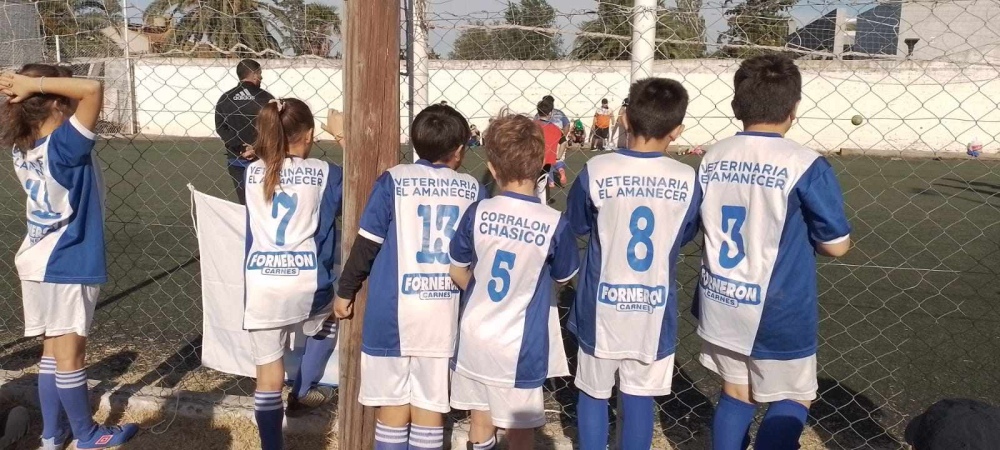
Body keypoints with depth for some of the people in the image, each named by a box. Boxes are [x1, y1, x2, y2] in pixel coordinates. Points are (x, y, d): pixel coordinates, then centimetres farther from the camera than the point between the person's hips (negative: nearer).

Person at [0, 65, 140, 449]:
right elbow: (93, 89, -31)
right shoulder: (63, 146, -21)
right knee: (69, 353, 4)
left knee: (53, 349, 17)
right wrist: (35, 83, -23)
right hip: (66, 264, -8)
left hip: (37, 260, 8)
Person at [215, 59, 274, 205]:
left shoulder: (225, 98, 3)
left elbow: (220, 128, -4)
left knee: (244, 202, 9)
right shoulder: (265, 98, -7)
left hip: (236, 158, 3)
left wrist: (241, 147, -9)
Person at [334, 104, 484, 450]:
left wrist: (346, 290, 10)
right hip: (445, 312, 1)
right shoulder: (473, 189, 3)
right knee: (430, 407, 10)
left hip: (394, 310, -1)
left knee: (393, 405, 10)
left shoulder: (394, 179, -3)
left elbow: (366, 244, -2)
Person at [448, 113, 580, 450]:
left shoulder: (477, 213, -10)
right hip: (518, 347, -3)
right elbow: (564, 278, 0)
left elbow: (458, 272, 3)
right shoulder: (554, 224, -17)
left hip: (475, 340, 3)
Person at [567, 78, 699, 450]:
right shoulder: (687, 179, -8)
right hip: (654, 310, 1)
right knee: (639, 397, 14)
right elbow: (684, 237, 7)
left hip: (602, 305, -1)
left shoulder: (596, 171, -13)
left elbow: (577, 226, 3)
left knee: (594, 393, 16)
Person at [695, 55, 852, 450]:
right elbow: (837, 245, -7)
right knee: (794, 399, 16)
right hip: (778, 310, -5)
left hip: (721, 303, 5)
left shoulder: (712, 158, -1)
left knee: (736, 394, 19)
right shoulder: (805, 165, -16)